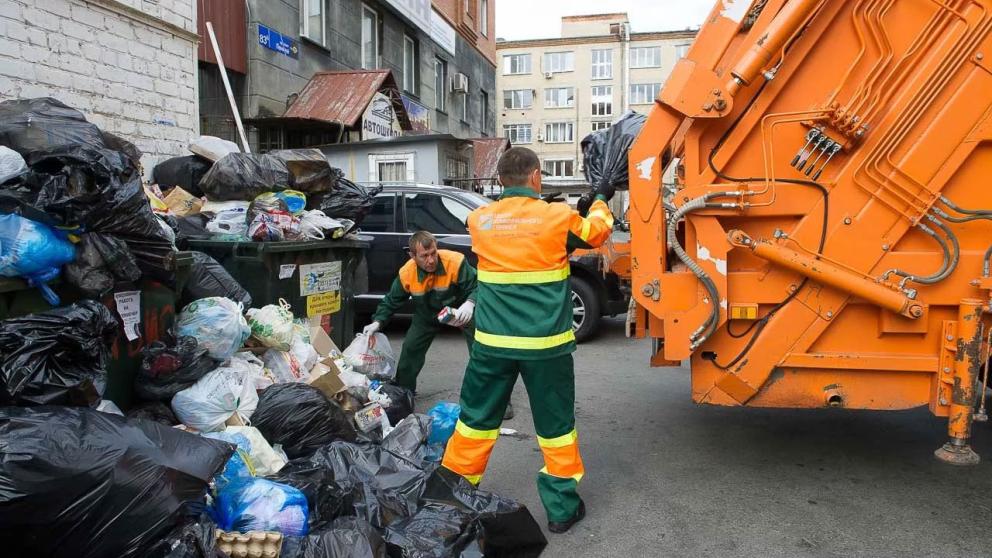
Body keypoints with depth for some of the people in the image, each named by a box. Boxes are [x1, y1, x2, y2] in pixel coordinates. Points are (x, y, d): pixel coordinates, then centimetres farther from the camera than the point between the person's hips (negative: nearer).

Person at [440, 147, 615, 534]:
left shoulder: (480, 220, 0)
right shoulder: (558, 216, -8)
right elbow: (596, 232, 11)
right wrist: (600, 201, 31)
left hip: (492, 342, 3)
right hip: (545, 343, -2)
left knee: (476, 416, 16)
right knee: (555, 423, 11)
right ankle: (562, 506, 21)